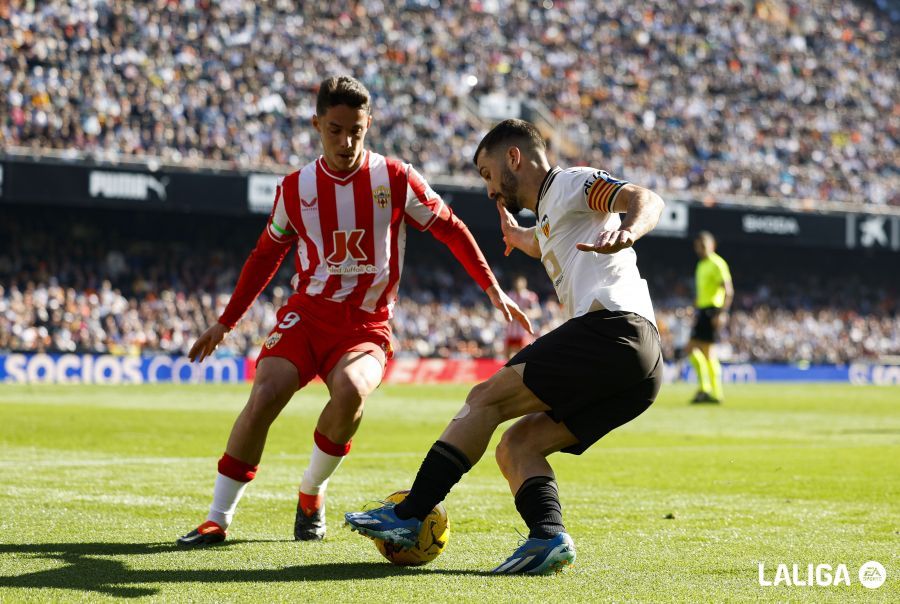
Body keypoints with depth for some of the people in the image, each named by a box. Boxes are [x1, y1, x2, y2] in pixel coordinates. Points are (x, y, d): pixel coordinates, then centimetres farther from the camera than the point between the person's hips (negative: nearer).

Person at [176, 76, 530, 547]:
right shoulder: (295, 188, 4)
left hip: (367, 327, -2)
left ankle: (311, 495, -8)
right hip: (306, 314, 2)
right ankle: (218, 519, -11)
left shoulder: (395, 179, -2)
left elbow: (451, 230, 8)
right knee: (263, 397, -23)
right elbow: (266, 255, 18)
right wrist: (225, 322, 20)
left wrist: (494, 291, 5)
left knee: (350, 389, -34)